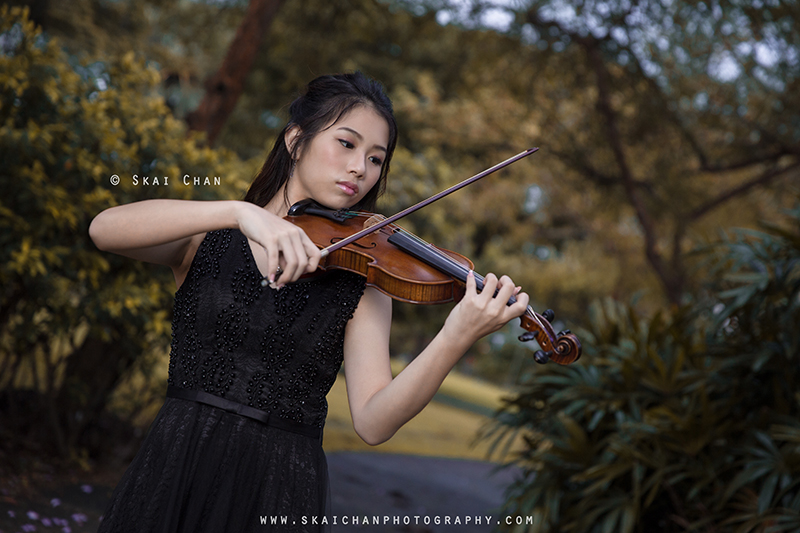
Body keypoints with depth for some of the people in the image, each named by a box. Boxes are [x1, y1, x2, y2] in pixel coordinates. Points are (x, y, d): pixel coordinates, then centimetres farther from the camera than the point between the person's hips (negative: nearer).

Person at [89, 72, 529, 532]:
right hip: (174, 477, 0)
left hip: (283, 495, 0)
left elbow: (373, 423, -11)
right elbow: (104, 229, -16)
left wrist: (456, 340, -28)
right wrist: (240, 212, -28)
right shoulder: (208, 240, 3)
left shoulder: (360, 280, 2)